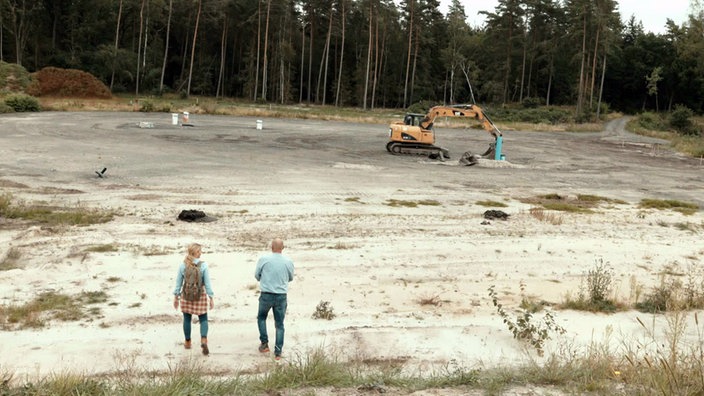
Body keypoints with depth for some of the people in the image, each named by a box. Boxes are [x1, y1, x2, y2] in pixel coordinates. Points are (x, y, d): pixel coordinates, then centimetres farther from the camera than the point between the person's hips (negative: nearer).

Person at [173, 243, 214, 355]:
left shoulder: (182, 265, -5)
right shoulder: (203, 265, -11)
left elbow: (178, 282, 1)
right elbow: (207, 283, -9)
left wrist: (176, 296, 11)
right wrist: (211, 298, -3)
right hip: (200, 295, -2)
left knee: (187, 319, 15)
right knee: (203, 319, 7)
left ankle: (187, 342, 27)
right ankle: (204, 340, -13)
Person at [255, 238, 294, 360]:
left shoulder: (263, 259, -9)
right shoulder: (288, 261, -5)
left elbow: (257, 275, 3)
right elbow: (291, 278, 10)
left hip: (266, 295, -1)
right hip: (281, 296, 1)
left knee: (261, 317, 25)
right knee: (279, 324, 10)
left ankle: (264, 343, 19)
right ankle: (278, 352, 9)